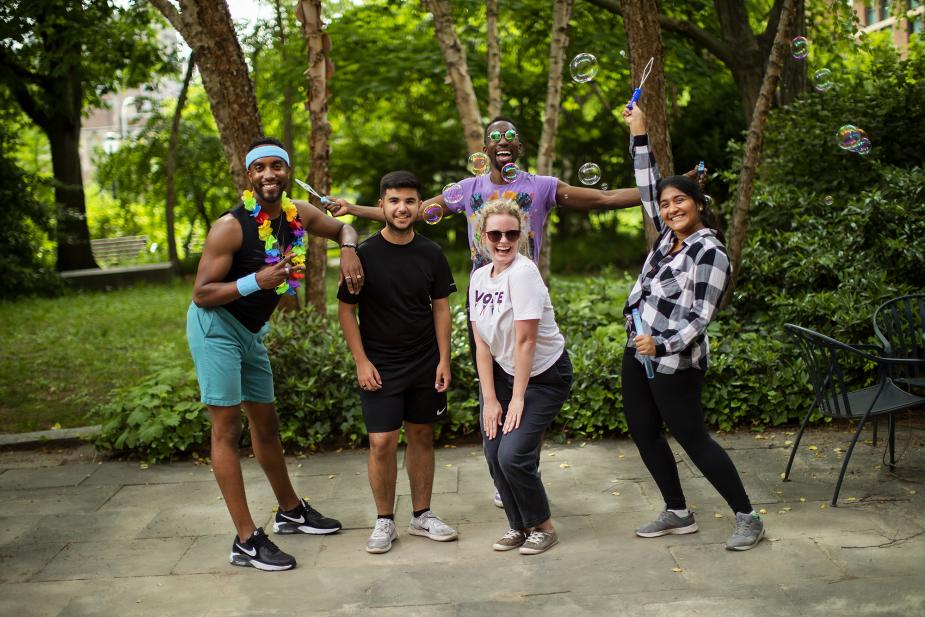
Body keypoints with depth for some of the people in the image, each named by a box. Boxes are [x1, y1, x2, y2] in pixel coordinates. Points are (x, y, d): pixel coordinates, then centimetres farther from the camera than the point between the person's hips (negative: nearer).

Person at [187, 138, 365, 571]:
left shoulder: (298, 214, -2)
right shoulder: (230, 227, -22)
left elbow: (342, 228, 16)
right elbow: (201, 294, -22)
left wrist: (348, 250, -8)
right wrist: (256, 281, -35)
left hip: (251, 332, 8)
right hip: (215, 327, -7)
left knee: (266, 423, 18)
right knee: (227, 427, -8)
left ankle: (290, 511, 35)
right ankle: (246, 541, -6)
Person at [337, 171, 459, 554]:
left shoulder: (430, 254, 1)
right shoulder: (364, 254, -8)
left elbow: (441, 308, 6)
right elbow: (346, 310, -3)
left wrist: (444, 360, 0)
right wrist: (361, 361, -9)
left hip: (425, 365, 3)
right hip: (379, 367, -3)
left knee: (421, 436, 10)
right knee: (382, 443, -5)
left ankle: (422, 516, 23)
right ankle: (384, 521, 11)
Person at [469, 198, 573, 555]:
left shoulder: (522, 272, -22)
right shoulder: (479, 277, -1)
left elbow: (525, 341, -21)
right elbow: (482, 344, -1)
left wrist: (518, 398, -17)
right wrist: (489, 399, -5)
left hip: (544, 375, -6)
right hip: (504, 373, 6)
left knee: (513, 455, -14)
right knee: (494, 453, 0)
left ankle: (543, 527, 10)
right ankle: (519, 526, 21)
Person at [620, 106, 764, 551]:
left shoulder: (709, 251, -15)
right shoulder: (669, 235, 8)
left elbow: (699, 316, -19)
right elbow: (647, 188, 16)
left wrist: (662, 345, -29)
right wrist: (639, 135, 13)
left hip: (673, 361, -9)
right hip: (639, 352, 9)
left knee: (692, 438, -2)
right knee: (644, 433, 12)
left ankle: (747, 518, 11)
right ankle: (678, 514, 25)